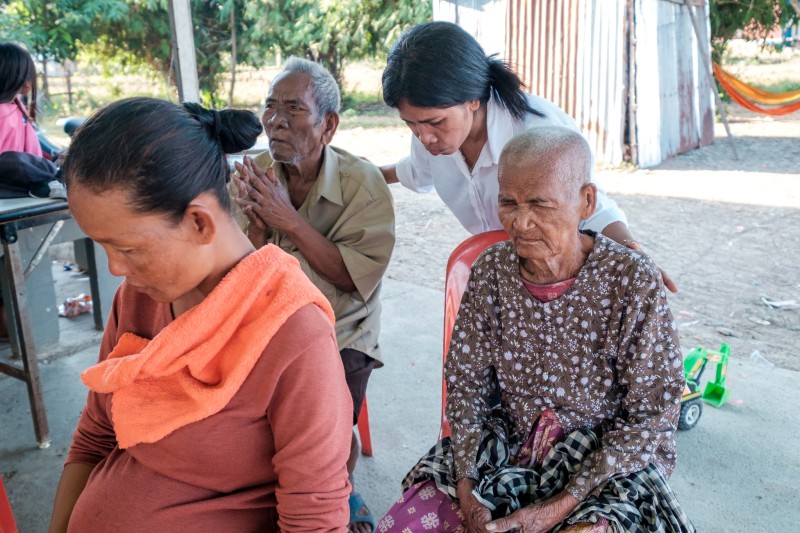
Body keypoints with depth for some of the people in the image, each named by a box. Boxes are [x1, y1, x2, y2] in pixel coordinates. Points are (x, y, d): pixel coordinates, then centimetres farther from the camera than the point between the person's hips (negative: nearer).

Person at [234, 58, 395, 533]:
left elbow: (357, 279, -17)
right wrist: (257, 225, -21)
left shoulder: (362, 182, -11)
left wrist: (289, 219, -23)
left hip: (341, 331, -3)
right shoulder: (256, 175, -2)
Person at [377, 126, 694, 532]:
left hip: (611, 462, -3)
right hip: (509, 442, 3)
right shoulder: (491, 270, -6)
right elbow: (465, 380, 1)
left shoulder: (633, 281, -17)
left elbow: (650, 417, -13)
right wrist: (467, 488, -11)